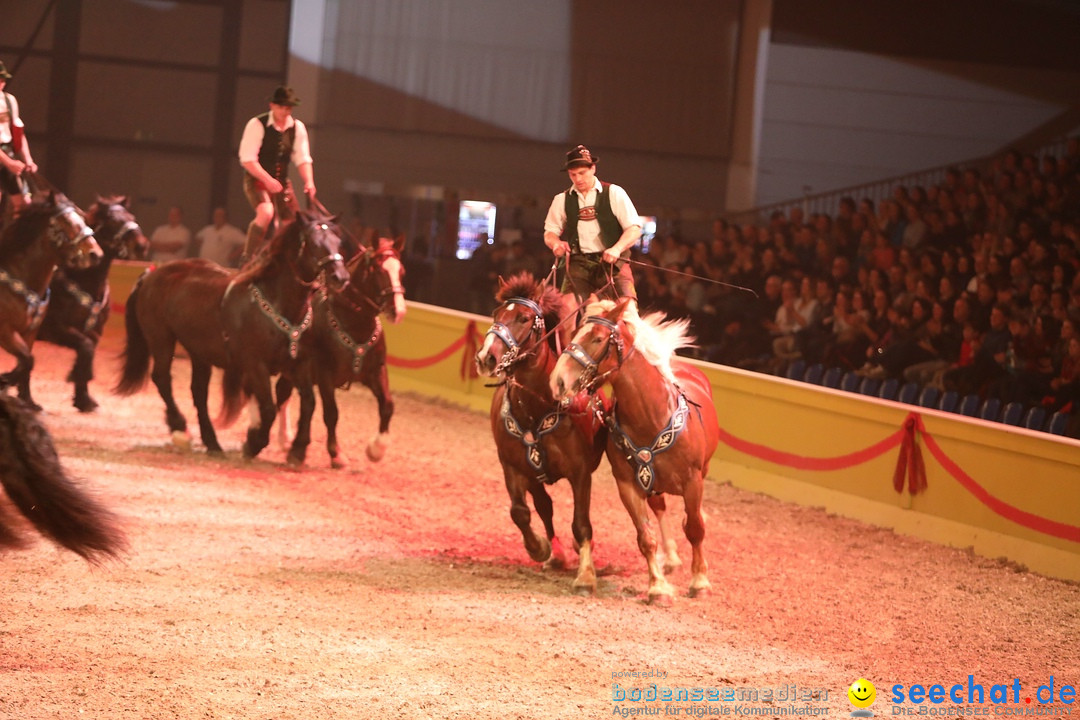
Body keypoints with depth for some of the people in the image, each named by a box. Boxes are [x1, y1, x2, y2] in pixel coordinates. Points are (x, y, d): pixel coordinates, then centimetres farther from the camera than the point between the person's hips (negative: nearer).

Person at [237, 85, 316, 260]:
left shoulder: (298, 127, 2)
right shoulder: (257, 125, -14)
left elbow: (302, 159, 2)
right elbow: (247, 159, -19)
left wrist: (309, 182, -17)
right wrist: (267, 180, -30)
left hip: (282, 182, 6)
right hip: (257, 180, -6)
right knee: (266, 213, -30)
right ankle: (246, 259, -23)